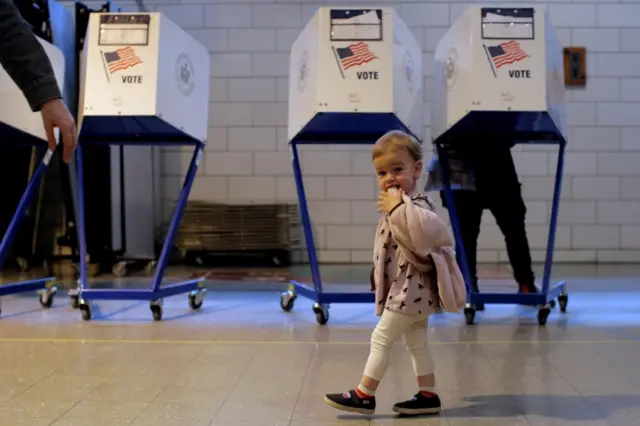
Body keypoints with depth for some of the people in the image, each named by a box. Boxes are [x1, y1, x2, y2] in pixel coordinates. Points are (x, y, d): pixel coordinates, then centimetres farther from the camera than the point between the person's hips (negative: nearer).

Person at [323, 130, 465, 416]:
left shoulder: (414, 206, -20)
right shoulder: (403, 206, 14)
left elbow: (428, 231, -43)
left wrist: (398, 207, -38)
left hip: (409, 290, -11)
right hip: (413, 290, 11)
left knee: (380, 339, -4)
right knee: (417, 344, 15)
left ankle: (363, 396, 5)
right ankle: (428, 395, 22)